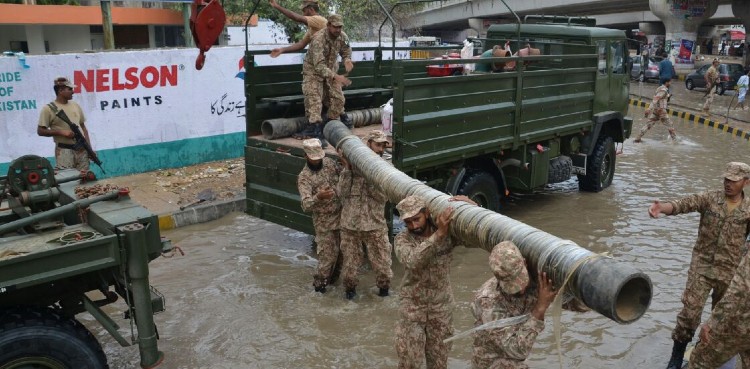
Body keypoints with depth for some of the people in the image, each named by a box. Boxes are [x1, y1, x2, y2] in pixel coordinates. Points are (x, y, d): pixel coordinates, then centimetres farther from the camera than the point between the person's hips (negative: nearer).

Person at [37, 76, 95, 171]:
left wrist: (90, 148, 10)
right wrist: (62, 132, -16)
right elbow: (40, 131, -5)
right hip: (64, 151, -6)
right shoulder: (48, 109, -5)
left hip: (82, 149, 6)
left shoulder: (75, 106, 13)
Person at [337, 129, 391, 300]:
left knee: (381, 260, 9)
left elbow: (383, 196, -13)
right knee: (350, 259, 14)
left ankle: (384, 285, 34)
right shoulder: (351, 164, -1)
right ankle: (350, 286, 36)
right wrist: (347, 168, -15)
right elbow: (342, 193, -7)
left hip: (374, 224, 0)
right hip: (350, 223, 0)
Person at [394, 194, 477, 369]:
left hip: (441, 305, 2)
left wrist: (469, 204, -26)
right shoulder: (402, 240, -13)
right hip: (412, 306, -1)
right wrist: (438, 234, -41)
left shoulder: (448, 233, -8)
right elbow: (412, 261, -33)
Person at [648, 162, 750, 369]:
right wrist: (662, 207, -43)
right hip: (702, 265, -1)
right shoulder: (709, 199, -5)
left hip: (729, 271, 1)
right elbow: (685, 203, -22)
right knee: (690, 311, -6)